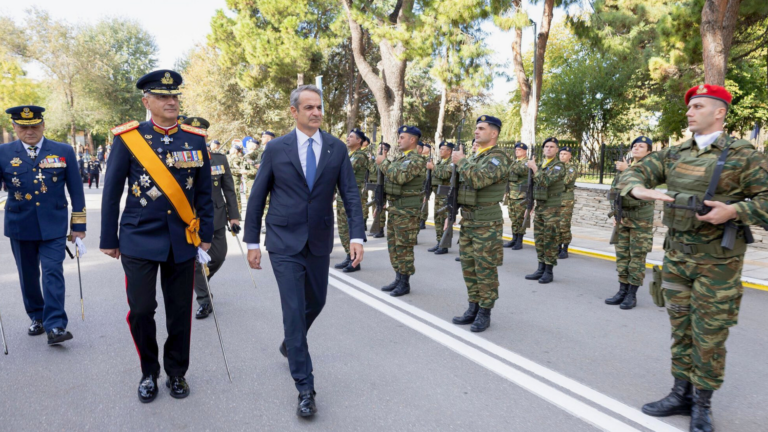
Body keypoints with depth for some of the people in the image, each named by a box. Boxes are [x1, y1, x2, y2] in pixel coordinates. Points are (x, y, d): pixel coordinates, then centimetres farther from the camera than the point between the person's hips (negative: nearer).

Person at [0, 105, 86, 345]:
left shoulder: (64, 152, 0)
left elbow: (76, 191, 2)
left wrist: (78, 226, 0)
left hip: (53, 226, -2)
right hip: (20, 227, 2)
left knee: (53, 274, -6)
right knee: (28, 276, 13)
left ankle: (55, 326, -4)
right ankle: (37, 318, 31)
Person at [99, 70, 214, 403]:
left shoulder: (196, 139, 3)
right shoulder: (128, 138, -2)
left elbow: (203, 191, 7)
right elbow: (112, 192, 2)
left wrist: (205, 234, 5)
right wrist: (109, 240, 3)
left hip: (183, 240, 2)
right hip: (139, 239, -1)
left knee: (180, 310, 9)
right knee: (141, 310, 0)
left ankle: (176, 372, 29)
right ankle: (149, 372, 25)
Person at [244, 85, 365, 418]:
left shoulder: (337, 149, 1)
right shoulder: (276, 148, -3)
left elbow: (350, 195, -1)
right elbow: (257, 197, 1)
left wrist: (356, 235, -12)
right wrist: (252, 241, 0)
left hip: (319, 243, 3)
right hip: (284, 243, -3)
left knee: (316, 302, 17)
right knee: (294, 311, -4)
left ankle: (291, 344, 49)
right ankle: (305, 388, 8)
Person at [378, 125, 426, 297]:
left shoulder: (416, 159, -14)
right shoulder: (401, 158, 16)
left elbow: (400, 177, -27)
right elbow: (391, 176, 19)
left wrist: (384, 162, -17)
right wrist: (384, 161, 8)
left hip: (407, 210, -10)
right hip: (394, 208, 10)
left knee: (404, 247, -3)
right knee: (393, 245, 13)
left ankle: (404, 283, 7)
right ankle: (398, 279, 23)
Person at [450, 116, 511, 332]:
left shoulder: (498, 157, -11)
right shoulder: (474, 157, 15)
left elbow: (478, 179, -28)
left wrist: (461, 161, -16)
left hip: (487, 224, -8)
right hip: (467, 221, 8)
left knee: (485, 270, -1)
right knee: (469, 267, 12)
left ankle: (485, 313, 10)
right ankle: (473, 308, 23)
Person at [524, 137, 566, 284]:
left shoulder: (558, 166, -9)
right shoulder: (540, 165, 13)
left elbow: (545, 180, -25)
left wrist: (534, 167, -16)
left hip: (552, 208, -7)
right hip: (539, 206, 7)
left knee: (550, 239, -3)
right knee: (539, 238, 10)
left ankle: (549, 271, 3)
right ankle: (541, 268, 18)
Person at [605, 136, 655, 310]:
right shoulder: (623, 168, 13)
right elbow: (613, 192, 13)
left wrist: (627, 170, -23)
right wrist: (616, 213, 4)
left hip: (641, 220, -5)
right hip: (622, 218, 6)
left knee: (637, 257, -2)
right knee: (622, 256, 7)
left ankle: (632, 295, 4)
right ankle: (622, 291, 15)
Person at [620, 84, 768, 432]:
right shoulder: (673, 154, 9)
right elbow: (633, 173, 5)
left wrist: (734, 211, -23)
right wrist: (639, 189, -17)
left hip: (717, 261, -4)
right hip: (676, 256, 5)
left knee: (709, 336, 4)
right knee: (680, 329, 13)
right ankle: (681, 394, 27)